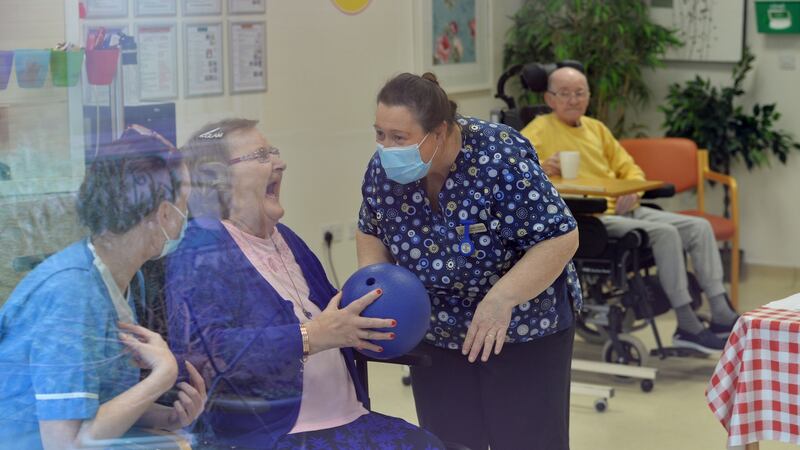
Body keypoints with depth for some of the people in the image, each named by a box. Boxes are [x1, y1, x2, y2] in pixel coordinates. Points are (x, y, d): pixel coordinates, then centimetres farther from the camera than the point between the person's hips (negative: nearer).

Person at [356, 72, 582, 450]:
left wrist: (501, 298, -34)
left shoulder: (499, 160, -27)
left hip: (523, 327, -4)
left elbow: (560, 238, -25)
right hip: (436, 335, 4)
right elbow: (371, 231, 6)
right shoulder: (384, 169, -11)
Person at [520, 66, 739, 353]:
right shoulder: (540, 130, 0)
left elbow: (628, 168, 22)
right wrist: (541, 168, -33)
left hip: (624, 210, 8)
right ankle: (687, 327, -24)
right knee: (665, 232, -27)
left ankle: (722, 316, -7)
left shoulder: (596, 128, 21)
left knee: (699, 227, -5)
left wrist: (632, 192, -1)